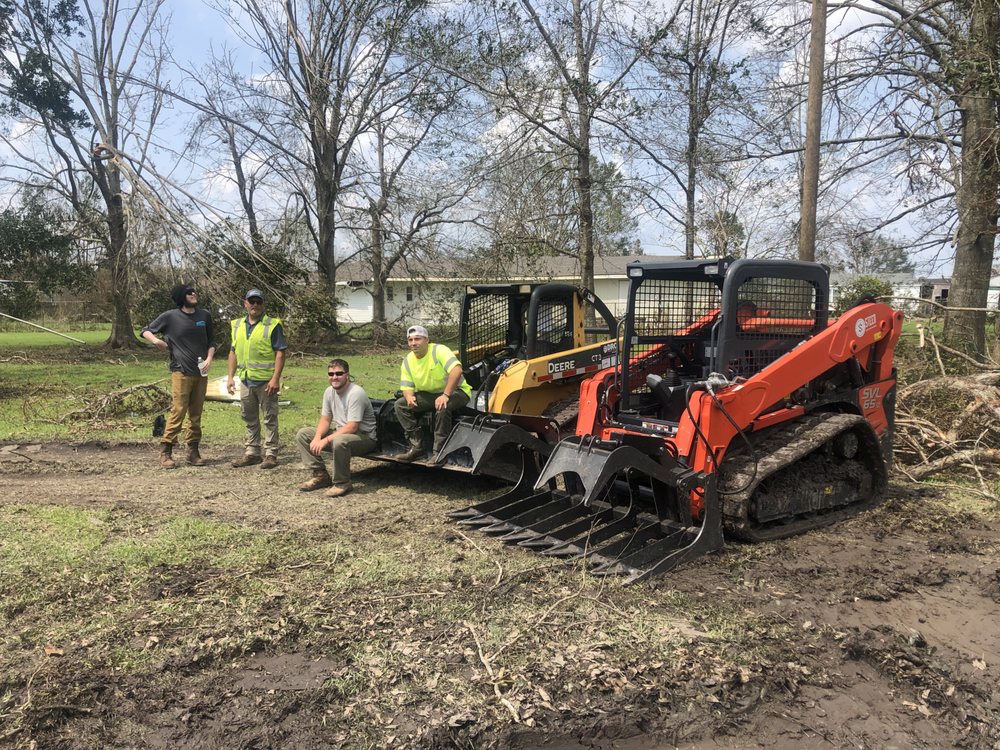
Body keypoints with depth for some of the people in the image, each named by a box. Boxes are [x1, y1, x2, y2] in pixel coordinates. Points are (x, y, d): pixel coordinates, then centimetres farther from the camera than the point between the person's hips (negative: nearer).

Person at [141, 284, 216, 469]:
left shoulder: (205, 316, 10)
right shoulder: (170, 317, -1)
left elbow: (211, 342, 17)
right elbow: (146, 331, 10)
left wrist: (209, 358, 0)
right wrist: (156, 340, -10)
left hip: (201, 373, 4)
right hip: (181, 372, -4)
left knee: (196, 415, 8)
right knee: (178, 412, -8)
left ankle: (193, 452, 15)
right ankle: (165, 452, 0)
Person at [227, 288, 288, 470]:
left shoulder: (272, 325, -7)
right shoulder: (237, 325, 11)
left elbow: (280, 353, -10)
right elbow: (233, 352, 16)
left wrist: (275, 378, -17)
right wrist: (230, 376, 9)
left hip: (266, 381, -6)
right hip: (246, 380, 6)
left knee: (269, 419, 2)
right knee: (249, 419, 14)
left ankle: (271, 454, 9)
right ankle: (252, 452, 25)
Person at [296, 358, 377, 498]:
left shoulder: (356, 393, -22)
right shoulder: (330, 392, 3)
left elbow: (352, 427, -27)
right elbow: (325, 420, 6)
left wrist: (326, 440, -30)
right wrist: (317, 438, -15)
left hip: (365, 438, -8)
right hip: (340, 433, 8)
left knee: (340, 441, -41)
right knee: (302, 434, 1)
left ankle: (342, 483, -19)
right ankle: (320, 475, 1)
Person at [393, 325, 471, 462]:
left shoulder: (439, 350, -19)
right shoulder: (407, 361, 1)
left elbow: (457, 370, -33)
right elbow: (406, 387, 2)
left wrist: (445, 395, -37)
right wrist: (409, 396, -24)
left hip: (456, 391, -7)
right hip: (429, 395, 7)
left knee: (442, 407, -39)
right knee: (400, 404, -8)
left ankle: (439, 452, -25)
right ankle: (417, 446, -7)